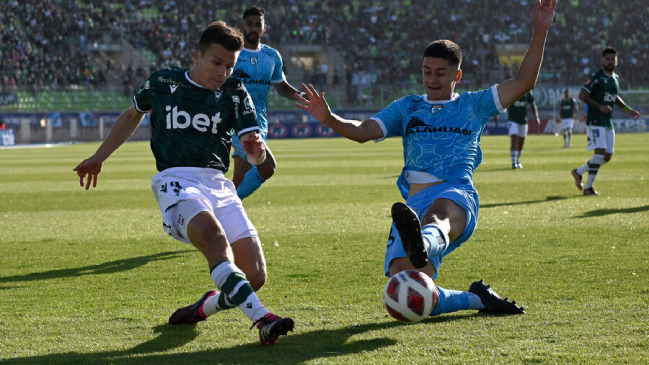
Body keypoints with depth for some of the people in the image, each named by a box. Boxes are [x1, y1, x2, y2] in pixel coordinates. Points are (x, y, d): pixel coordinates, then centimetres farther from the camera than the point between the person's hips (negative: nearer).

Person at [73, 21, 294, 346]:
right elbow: (133, 116, 27)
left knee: (255, 276, -10)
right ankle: (262, 320, -48)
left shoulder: (234, 93, 7)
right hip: (177, 181, -3)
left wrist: (257, 150, -27)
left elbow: (256, 156, -2)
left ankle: (203, 308, 20)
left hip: (219, 185, 3)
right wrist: (99, 158, 32)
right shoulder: (162, 84, 6)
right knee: (214, 235, -36)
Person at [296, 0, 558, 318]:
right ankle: (478, 298, 10)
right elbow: (363, 131, 15)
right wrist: (329, 119, -6)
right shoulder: (407, 107, 26)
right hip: (416, 201, 3)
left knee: (439, 213, -44)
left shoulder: (473, 105, 21)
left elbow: (523, 83, 13)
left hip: (457, 194, -3)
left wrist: (540, 31, 5)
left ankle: (423, 246, -80)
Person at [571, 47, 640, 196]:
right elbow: (582, 95, -16)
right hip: (595, 121, -8)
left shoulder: (616, 78, 13)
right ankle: (588, 187, -7)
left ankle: (578, 172, 21)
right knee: (600, 152, -18)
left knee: (607, 157, 7)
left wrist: (628, 110, 21)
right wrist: (599, 106, -23)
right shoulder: (597, 77, -11)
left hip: (608, 122, 8)